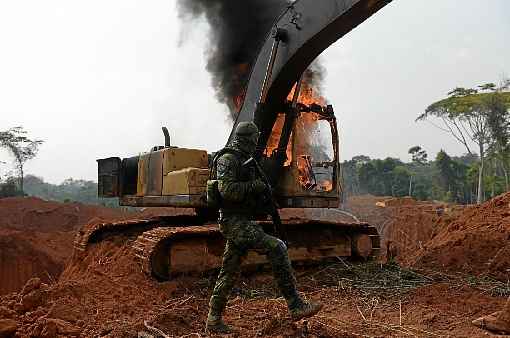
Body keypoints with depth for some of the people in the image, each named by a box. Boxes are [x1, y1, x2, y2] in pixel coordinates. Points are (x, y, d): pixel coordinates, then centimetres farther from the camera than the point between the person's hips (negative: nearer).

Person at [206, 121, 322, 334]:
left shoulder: (245, 161, 20)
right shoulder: (227, 160, -10)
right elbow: (226, 189, -23)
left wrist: (261, 189, 13)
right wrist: (254, 186, -16)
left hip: (243, 222, 10)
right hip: (234, 222, -10)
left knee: (230, 271, 13)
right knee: (276, 248, -18)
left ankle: (213, 320, 23)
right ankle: (295, 306, -14)